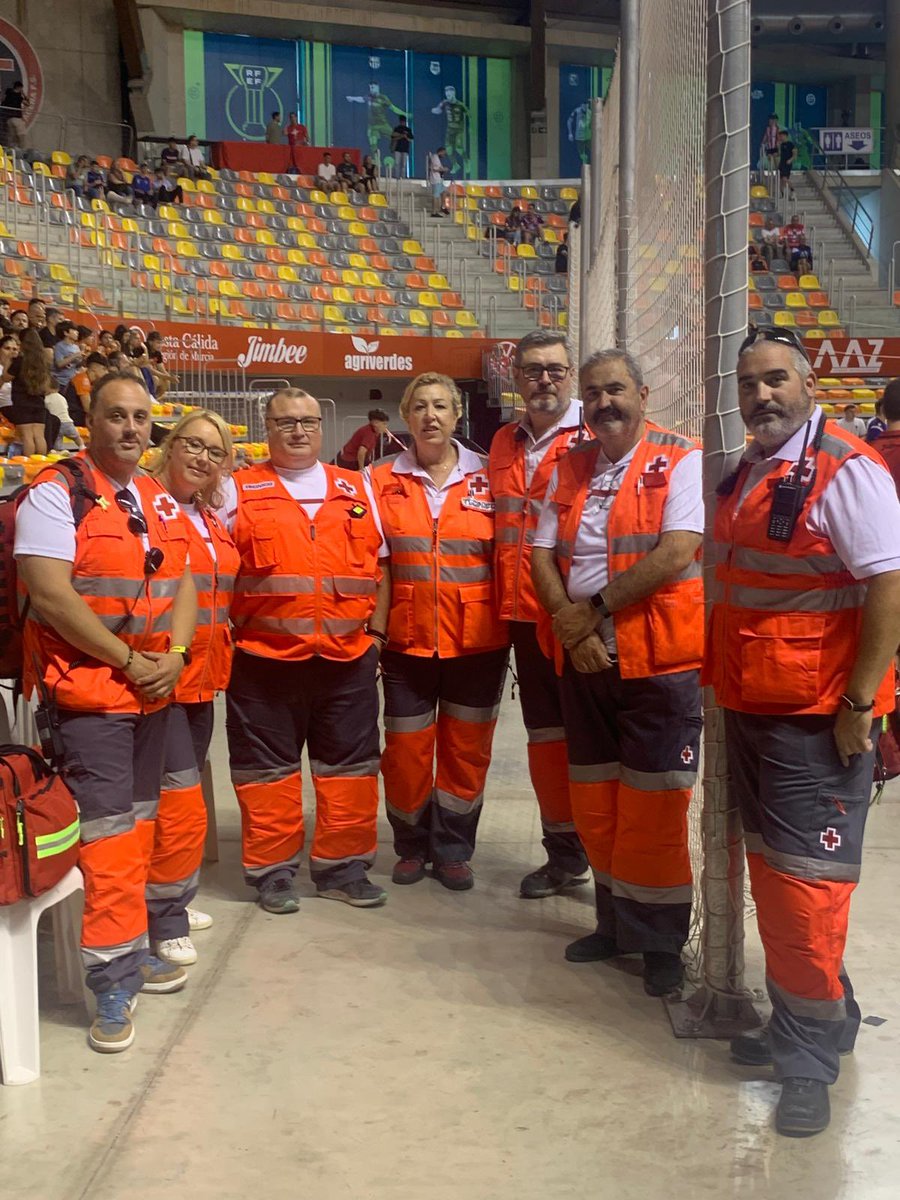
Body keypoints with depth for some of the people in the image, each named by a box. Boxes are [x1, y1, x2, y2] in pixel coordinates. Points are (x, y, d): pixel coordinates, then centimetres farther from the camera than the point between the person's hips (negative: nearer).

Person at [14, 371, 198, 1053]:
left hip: (155, 690, 7)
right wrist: (127, 660, -16)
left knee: (139, 821, 14)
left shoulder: (161, 502, 13)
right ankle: (114, 977, 3)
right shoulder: (57, 493, -8)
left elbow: (183, 585, 13)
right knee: (108, 830, -6)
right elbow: (49, 595, -17)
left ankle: (130, 951, 27)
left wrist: (174, 654, -5)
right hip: (89, 691, -7)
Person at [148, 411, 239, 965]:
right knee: (179, 798, -6)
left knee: (186, 791, 16)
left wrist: (222, 655, 17)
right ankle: (163, 919, 8)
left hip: (203, 675, 8)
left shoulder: (214, 524, 14)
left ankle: (174, 901, 30)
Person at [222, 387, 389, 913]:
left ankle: (342, 865, 23)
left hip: (348, 656, 3)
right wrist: (237, 631, -3)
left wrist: (376, 631, 6)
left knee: (349, 764, 9)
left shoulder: (357, 490, 12)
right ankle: (273, 870, 20)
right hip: (266, 656, -2)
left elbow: (380, 565, 14)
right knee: (268, 767, 6)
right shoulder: (239, 491, 5)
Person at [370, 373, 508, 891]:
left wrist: (510, 624, 0)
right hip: (408, 640, 0)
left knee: (467, 750, 8)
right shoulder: (383, 480, 3)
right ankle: (412, 847, 26)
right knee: (406, 751, 6)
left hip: (477, 641, 0)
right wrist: (374, 624, -3)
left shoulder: (489, 478, 2)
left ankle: (453, 850, 25)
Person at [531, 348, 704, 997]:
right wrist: (568, 623, -10)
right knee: (594, 797, 13)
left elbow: (677, 554, -18)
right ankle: (615, 923, 29)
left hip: (659, 658, -5)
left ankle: (661, 940, 17)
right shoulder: (569, 469, 12)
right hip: (583, 658, 6)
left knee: (653, 801, 0)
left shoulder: (681, 462, -5)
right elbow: (544, 555, 7)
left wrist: (595, 610, -16)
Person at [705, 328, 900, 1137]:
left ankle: (810, 1054, 16)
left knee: (805, 884, -1)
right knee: (769, 875, 17)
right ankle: (802, 1024, 34)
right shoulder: (745, 478, 11)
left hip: (816, 720, -8)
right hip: (750, 708, 8)